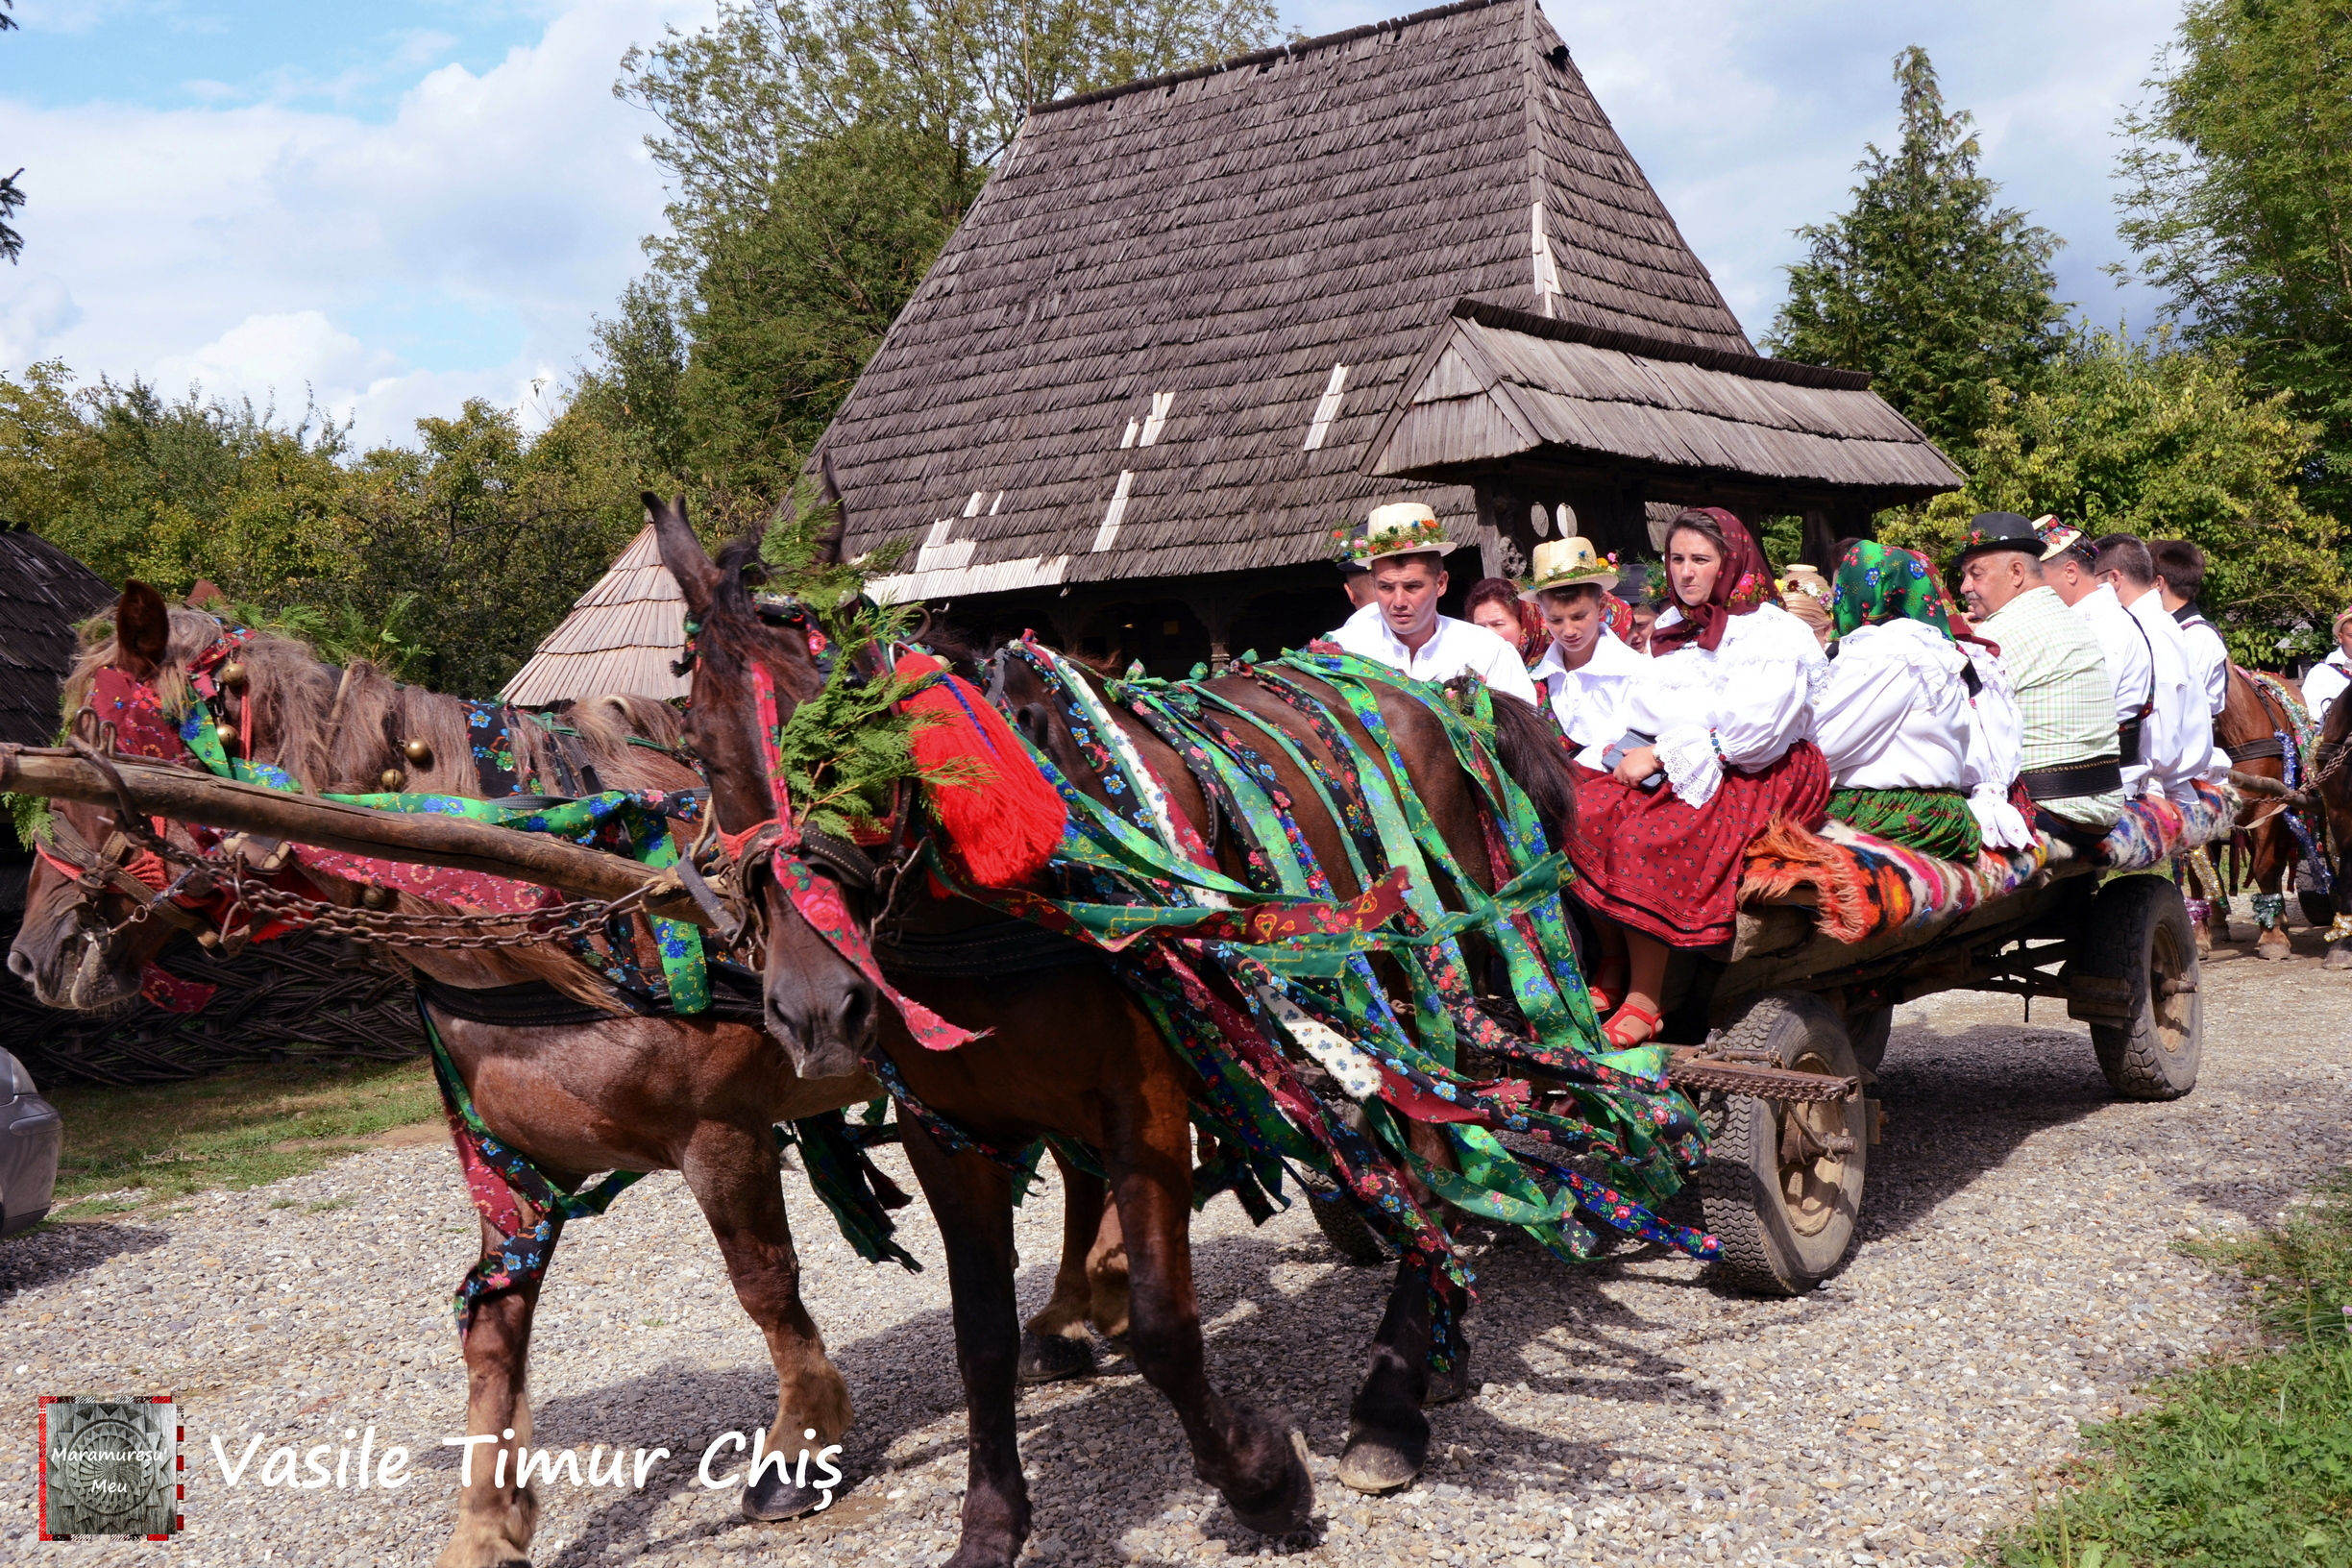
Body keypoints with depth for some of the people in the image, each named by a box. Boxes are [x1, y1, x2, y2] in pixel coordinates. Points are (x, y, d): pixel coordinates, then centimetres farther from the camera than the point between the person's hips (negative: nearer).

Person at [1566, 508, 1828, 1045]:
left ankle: (1644, 1001, -27)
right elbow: (1640, 709, 19)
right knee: (1582, 810, -22)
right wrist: (1633, 751, -3)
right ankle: (1611, 965, -14)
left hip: (1749, 781, -7)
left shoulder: (1772, 633, -2)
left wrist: (1661, 754, -17)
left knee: (1644, 836, -34)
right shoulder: (1672, 628, 22)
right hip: (1660, 771, 7)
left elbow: (1746, 732, -15)